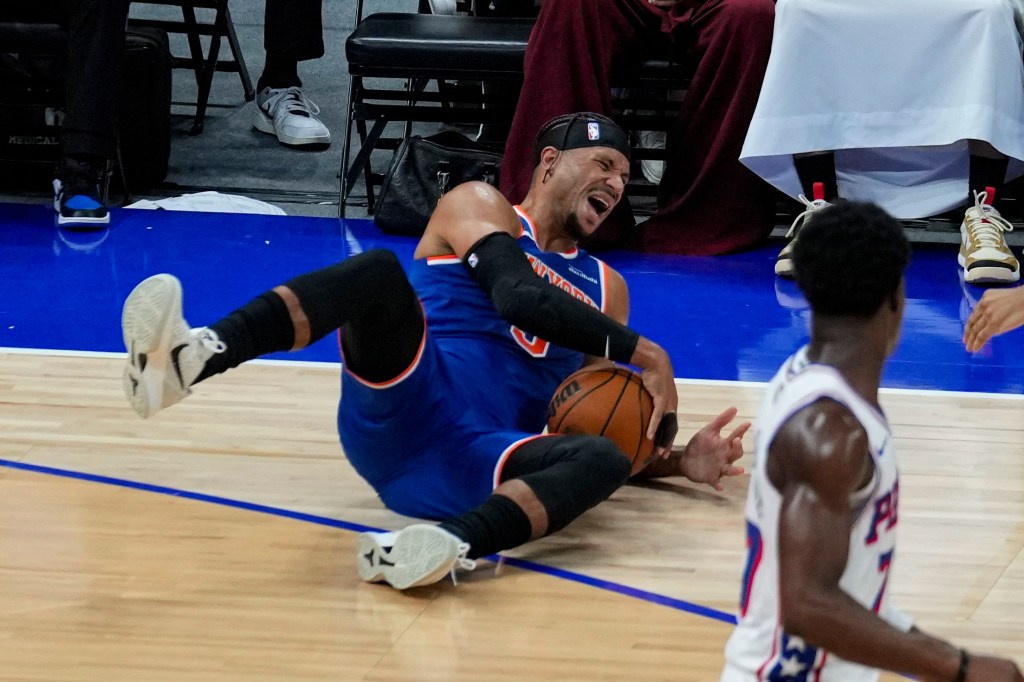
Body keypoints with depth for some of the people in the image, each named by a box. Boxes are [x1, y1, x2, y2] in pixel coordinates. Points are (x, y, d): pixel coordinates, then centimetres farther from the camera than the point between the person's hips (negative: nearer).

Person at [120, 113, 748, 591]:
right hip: (400, 408, -3)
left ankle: (446, 544, -58)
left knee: (604, 460, -29)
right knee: (379, 272, -32)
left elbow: (600, 427, 29)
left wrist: (677, 460, 10)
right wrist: (642, 353, -5)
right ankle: (194, 358, -60)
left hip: (474, 465, 3)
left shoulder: (604, 289, 29)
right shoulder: (481, 207, 15)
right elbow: (518, 296, -6)